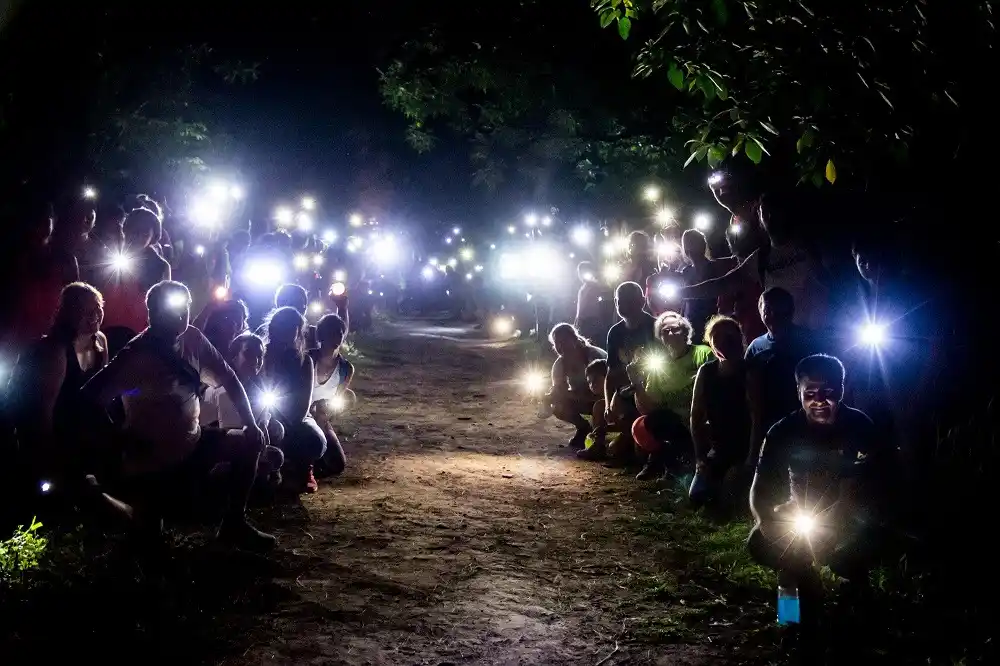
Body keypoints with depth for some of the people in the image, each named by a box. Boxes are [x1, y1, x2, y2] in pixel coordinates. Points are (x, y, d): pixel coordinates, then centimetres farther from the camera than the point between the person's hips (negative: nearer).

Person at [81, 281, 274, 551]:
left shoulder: (193, 339, -4)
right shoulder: (136, 355, -21)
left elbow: (229, 380, 6)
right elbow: (91, 397, -28)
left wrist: (251, 425, -3)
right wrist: (123, 444, -24)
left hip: (193, 443, 6)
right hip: (153, 460, -6)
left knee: (250, 441, 1)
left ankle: (234, 524, 12)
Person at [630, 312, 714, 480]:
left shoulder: (704, 354, -6)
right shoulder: (657, 367, 7)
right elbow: (647, 410, 5)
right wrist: (637, 384, -11)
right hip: (674, 427, 4)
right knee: (641, 427, -23)